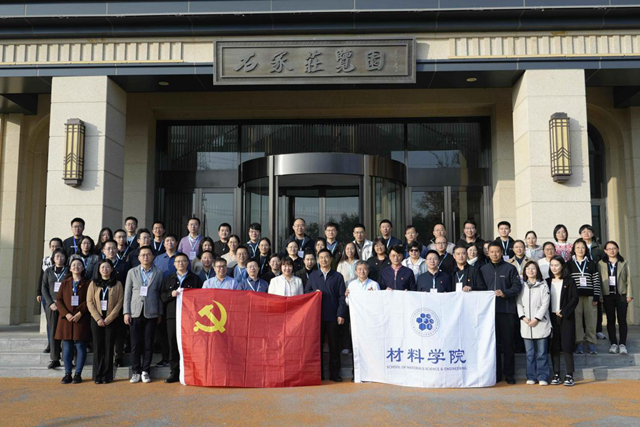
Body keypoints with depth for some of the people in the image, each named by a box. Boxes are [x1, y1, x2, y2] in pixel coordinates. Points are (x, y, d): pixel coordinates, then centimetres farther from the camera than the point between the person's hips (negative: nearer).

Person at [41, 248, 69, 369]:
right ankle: (55, 359, 5)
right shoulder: (48, 271, 11)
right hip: (51, 305, 2)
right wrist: (50, 303, -5)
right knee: (53, 332, 1)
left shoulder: (69, 271, 4)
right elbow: (44, 288, 7)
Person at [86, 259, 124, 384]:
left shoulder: (117, 284, 3)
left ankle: (107, 376, 6)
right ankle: (97, 376, 8)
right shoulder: (93, 284, 7)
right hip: (96, 320, 1)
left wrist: (108, 319, -10)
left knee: (109, 347, 0)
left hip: (111, 320, -1)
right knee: (98, 347, 1)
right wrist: (98, 318, -9)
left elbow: (119, 303, -2)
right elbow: (89, 302, 1)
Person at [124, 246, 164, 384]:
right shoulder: (132, 272, 9)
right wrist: (126, 312, 0)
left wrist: (160, 313, 2)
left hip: (151, 314, 0)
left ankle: (145, 371, 12)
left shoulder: (158, 273, 6)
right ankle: (136, 372, 11)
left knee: (148, 344, 2)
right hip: (135, 313, 1)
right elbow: (127, 293, 7)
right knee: (135, 344, 2)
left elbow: (160, 294, 5)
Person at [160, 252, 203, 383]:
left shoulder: (195, 279, 11)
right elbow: (162, 296, 12)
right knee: (173, 344, 0)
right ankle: (174, 373, 8)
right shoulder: (168, 279, 19)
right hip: (172, 315, 2)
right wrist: (171, 294, -7)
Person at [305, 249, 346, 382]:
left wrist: (341, 314, -6)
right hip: (317, 315, 1)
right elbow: (306, 292, 14)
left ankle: (334, 373, 11)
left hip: (333, 316, -1)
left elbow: (341, 297, 3)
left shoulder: (338, 276, 7)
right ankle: (318, 373, 13)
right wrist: (314, 293, -8)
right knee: (317, 345, 5)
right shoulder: (313, 276, 12)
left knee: (334, 345, 3)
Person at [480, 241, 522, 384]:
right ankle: (496, 374, 13)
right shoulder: (483, 269, 13)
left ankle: (509, 374, 12)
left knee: (508, 343, 1)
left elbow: (517, 286, -2)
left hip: (506, 310, -2)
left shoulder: (510, 268, 4)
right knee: (493, 343, 5)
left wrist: (505, 293, -15)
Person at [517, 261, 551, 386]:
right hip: (526, 324, 3)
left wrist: (536, 319, -11)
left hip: (540, 323, -3)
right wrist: (524, 317, -6)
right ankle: (531, 377, 14)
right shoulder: (522, 286, 11)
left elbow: (545, 304, -5)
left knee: (542, 353, -1)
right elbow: (519, 303, 8)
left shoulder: (543, 285, 1)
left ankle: (542, 377, 7)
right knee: (530, 353, 8)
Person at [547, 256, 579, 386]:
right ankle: (556, 375, 9)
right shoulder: (547, 282, 8)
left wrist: (563, 312, -12)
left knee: (567, 346, -4)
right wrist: (547, 317, -2)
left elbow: (575, 298, -4)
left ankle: (569, 375, 3)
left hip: (566, 318, -3)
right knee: (554, 347, 4)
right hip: (552, 317, 3)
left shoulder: (569, 282, 0)